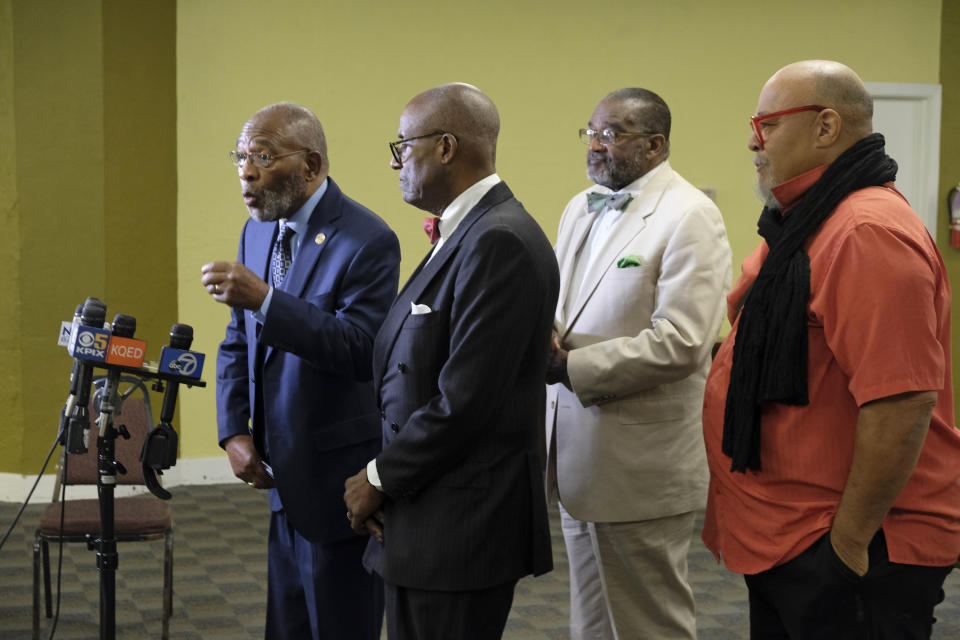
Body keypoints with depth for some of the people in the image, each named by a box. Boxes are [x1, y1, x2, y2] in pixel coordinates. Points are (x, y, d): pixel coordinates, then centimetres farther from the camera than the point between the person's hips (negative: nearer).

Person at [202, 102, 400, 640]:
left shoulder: (367, 241, -16)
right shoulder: (258, 232, 9)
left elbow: (358, 351, -26)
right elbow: (238, 343, 16)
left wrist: (264, 301, -33)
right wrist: (234, 432, 4)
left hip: (340, 484, -8)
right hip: (285, 479, 8)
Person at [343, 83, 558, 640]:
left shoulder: (499, 243, -19)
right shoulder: (470, 233, 13)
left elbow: (465, 399, -23)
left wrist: (381, 479, -11)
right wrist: (386, 477, 3)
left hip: (462, 525, -9)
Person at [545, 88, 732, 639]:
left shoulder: (690, 217, -14)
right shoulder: (581, 209, 12)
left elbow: (680, 342, -23)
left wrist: (569, 366, -20)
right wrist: (547, 336, -6)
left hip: (641, 471, -8)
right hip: (582, 464, 8)